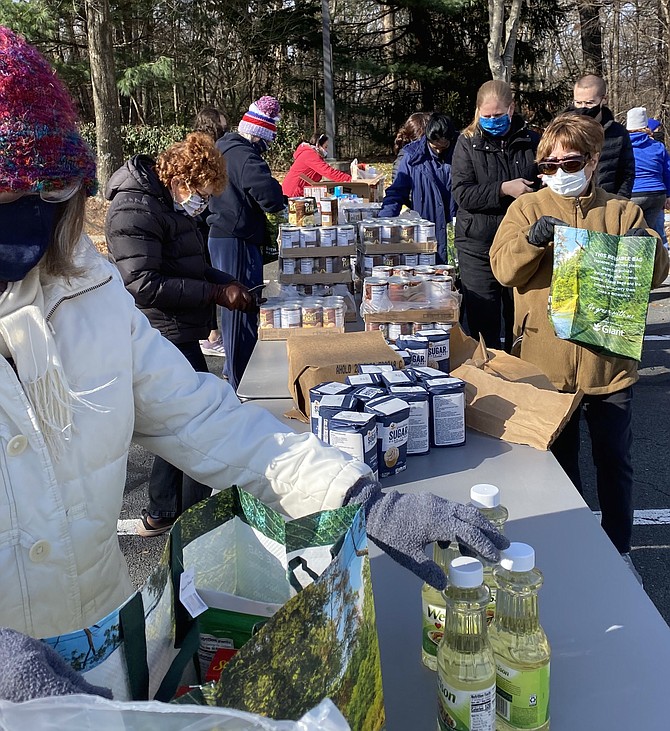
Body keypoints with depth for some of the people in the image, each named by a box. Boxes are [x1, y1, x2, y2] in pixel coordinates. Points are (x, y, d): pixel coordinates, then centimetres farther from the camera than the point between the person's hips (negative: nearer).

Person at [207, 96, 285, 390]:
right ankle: (241, 384, 4)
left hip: (220, 236, 10)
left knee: (234, 305, 21)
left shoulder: (224, 148, 14)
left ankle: (232, 369, 35)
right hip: (238, 242, -10)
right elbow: (271, 198, -28)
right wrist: (279, 199, -4)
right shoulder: (244, 156, -19)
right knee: (243, 309, -3)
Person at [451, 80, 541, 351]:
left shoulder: (531, 142, 5)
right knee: (482, 325, 4)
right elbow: (461, 193, -11)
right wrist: (503, 189, -20)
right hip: (478, 248, -1)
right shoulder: (467, 142, 1)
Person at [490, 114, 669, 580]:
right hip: (547, 363, 0)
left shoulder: (622, 212, 3)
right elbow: (504, 268, -9)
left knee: (615, 461, 13)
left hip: (611, 362, 1)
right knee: (559, 461, 15)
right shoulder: (528, 208, 2)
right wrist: (534, 238, -27)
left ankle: (619, 547, 33)